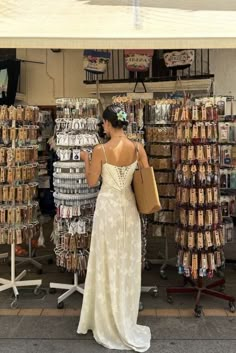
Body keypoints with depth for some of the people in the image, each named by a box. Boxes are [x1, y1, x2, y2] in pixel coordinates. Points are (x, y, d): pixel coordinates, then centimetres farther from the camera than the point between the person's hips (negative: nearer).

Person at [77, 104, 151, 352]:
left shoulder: (100, 150, -14)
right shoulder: (138, 148, -5)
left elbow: (91, 182, -6)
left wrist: (86, 160, 9)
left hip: (108, 206, -3)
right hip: (129, 207, 3)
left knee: (107, 261, 9)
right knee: (128, 260, 15)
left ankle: (108, 320, 22)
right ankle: (125, 318, 29)